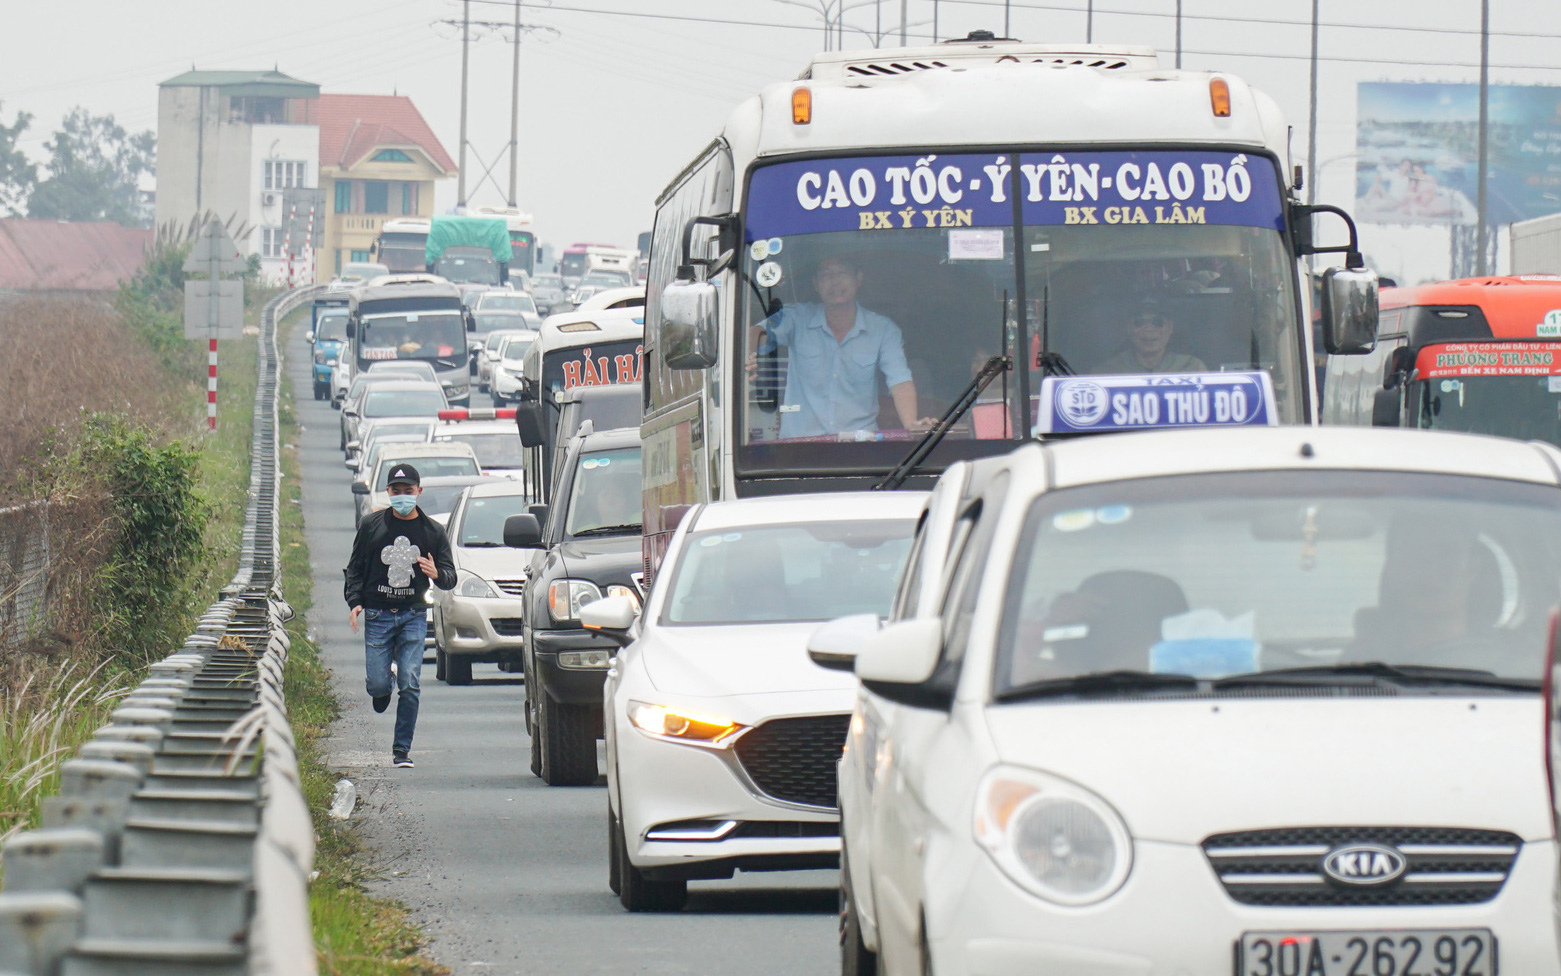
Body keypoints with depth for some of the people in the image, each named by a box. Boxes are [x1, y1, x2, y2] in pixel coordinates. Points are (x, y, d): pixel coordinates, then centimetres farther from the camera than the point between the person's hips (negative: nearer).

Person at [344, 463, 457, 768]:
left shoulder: (433, 531, 5)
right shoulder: (372, 526, 3)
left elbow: (451, 577, 6)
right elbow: (355, 568, 10)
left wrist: (436, 574, -18)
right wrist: (354, 601, -6)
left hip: (413, 616, 0)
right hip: (377, 615, 0)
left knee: (409, 685, -8)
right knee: (378, 684, -6)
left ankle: (402, 750, 0)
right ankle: (382, 692, 33)